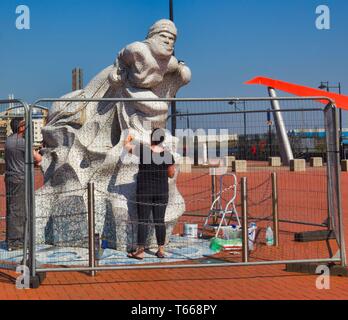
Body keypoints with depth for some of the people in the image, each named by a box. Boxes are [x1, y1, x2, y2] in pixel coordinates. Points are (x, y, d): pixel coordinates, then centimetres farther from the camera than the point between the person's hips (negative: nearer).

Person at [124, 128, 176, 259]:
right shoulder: (168, 155, -6)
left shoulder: (143, 150, -12)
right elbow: (171, 174, 4)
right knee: (159, 220, 9)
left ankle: (140, 251, 1)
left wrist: (128, 139, 25)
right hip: (162, 191, 2)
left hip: (144, 191, -2)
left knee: (143, 221, 1)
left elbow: (127, 146, 3)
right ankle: (161, 250, 13)